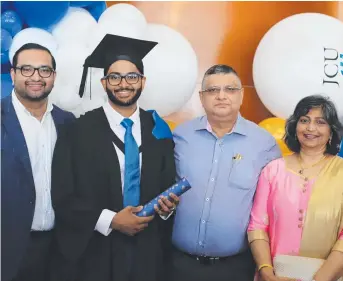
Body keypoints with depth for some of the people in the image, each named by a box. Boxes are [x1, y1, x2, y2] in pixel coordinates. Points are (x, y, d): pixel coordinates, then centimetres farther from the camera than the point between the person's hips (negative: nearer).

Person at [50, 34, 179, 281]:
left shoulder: (158, 131, 3)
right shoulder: (79, 131, -9)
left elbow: (167, 185, 9)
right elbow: (62, 197, -9)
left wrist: (168, 204, -12)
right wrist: (110, 221, -17)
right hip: (93, 253, -3)